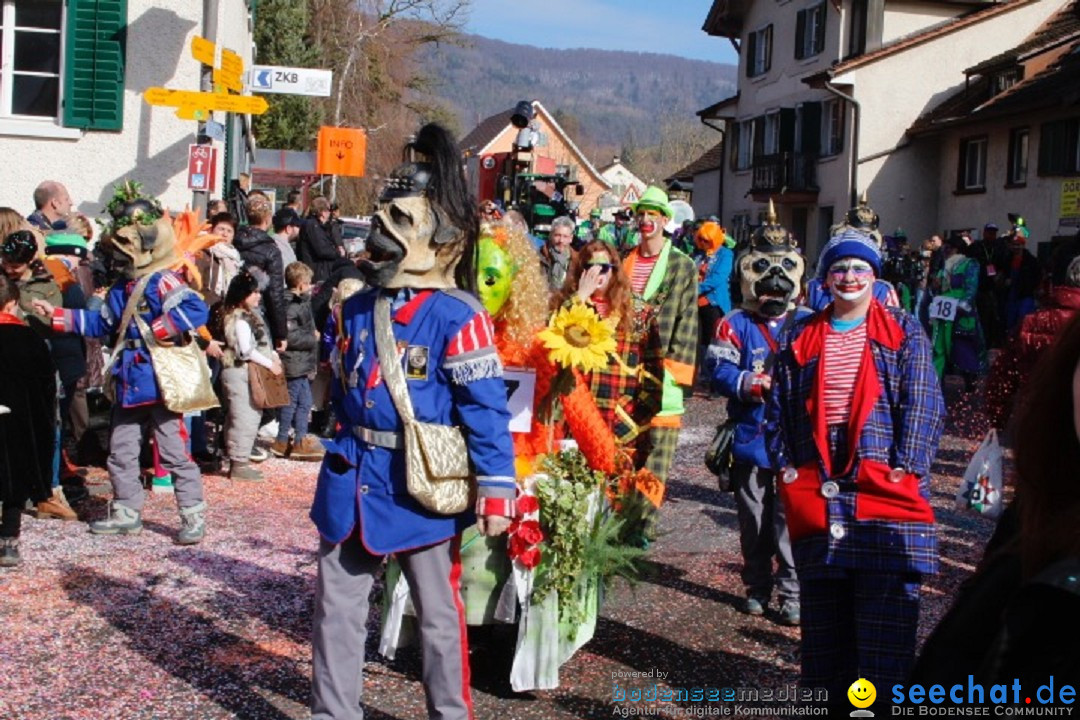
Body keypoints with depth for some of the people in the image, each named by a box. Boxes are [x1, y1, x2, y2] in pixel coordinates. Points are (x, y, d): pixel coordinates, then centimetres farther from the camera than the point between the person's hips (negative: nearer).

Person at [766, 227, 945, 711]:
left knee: (886, 609, -6)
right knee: (823, 612, 9)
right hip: (816, 490, 3)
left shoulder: (904, 333, 7)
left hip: (885, 488, -3)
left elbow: (922, 406, 0)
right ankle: (834, 696, 21)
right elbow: (778, 408, 15)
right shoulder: (800, 339, 15)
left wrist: (904, 470, -9)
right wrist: (786, 467, 4)